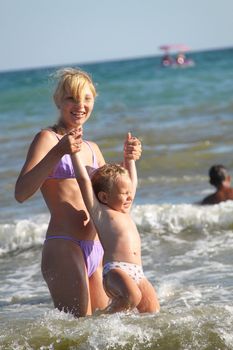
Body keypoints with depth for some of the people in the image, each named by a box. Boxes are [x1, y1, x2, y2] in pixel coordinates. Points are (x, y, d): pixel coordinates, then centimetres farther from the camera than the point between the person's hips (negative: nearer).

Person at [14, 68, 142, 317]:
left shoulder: (91, 148, 20)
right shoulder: (48, 138, -3)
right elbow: (21, 193, -15)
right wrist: (58, 152, -26)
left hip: (95, 250, 8)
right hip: (63, 248, -8)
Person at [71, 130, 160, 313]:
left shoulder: (125, 214, 26)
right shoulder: (100, 212, 6)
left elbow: (132, 182, 41)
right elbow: (84, 180, -1)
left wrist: (130, 157, 46)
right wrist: (74, 151, -1)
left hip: (138, 274, 8)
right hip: (114, 270, -8)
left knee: (153, 312, -4)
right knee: (132, 296, -32)